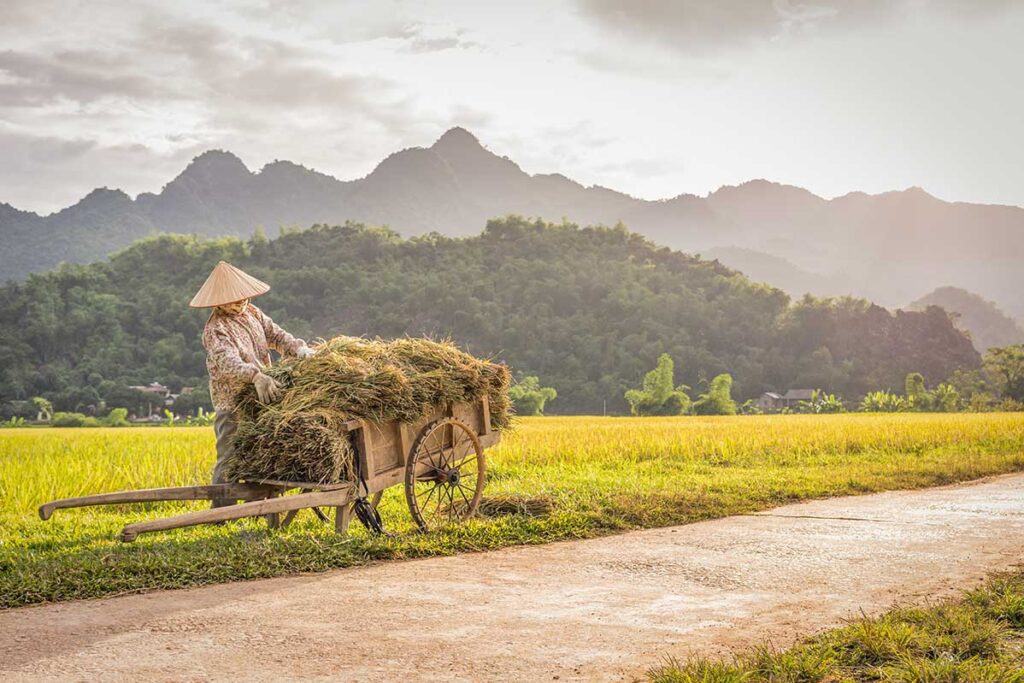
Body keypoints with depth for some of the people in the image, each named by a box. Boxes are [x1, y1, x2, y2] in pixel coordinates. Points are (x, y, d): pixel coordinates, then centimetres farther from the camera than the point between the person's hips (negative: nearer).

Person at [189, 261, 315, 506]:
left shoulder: (252, 313, 9)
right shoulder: (215, 329, -15)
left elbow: (276, 335, 8)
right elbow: (228, 362, -31)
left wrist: (300, 349, -13)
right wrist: (255, 375, -48)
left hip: (261, 397, 8)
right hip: (232, 403, -8)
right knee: (230, 458, -7)